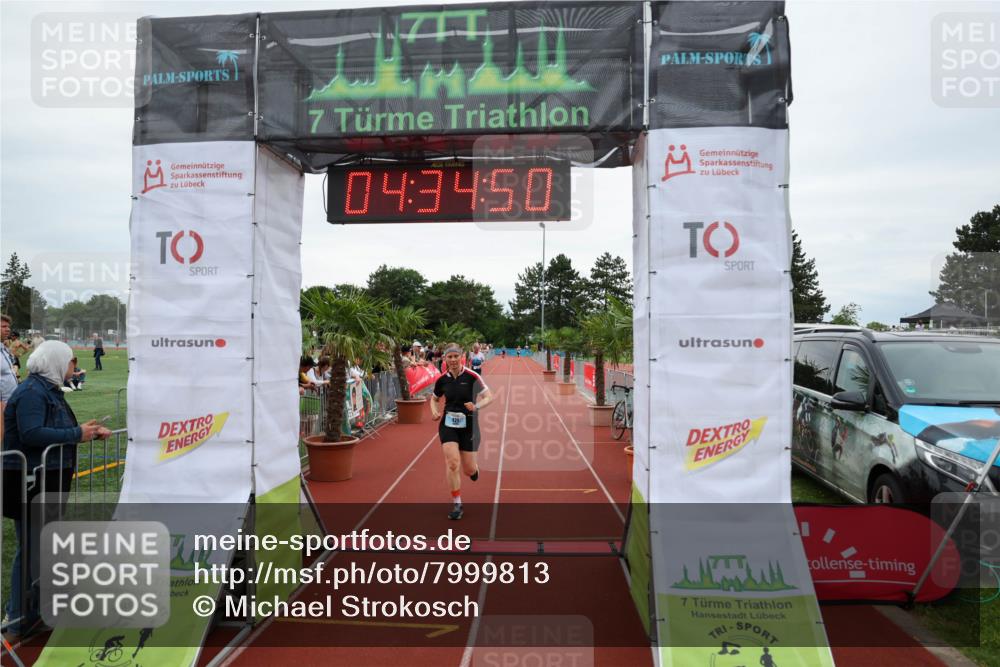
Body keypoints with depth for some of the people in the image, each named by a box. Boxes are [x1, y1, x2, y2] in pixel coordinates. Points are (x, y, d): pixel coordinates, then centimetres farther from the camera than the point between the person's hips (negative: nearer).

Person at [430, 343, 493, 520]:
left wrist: (476, 406, -25)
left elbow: (489, 397, -7)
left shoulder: (472, 376, -10)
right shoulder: (442, 380, 0)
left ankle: (474, 468, 45)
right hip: (448, 424, 1)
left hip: (468, 425, -1)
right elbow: (435, 399, 18)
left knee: (468, 469, 5)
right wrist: (435, 411, -2)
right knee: (452, 462, -15)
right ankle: (456, 503, 0)